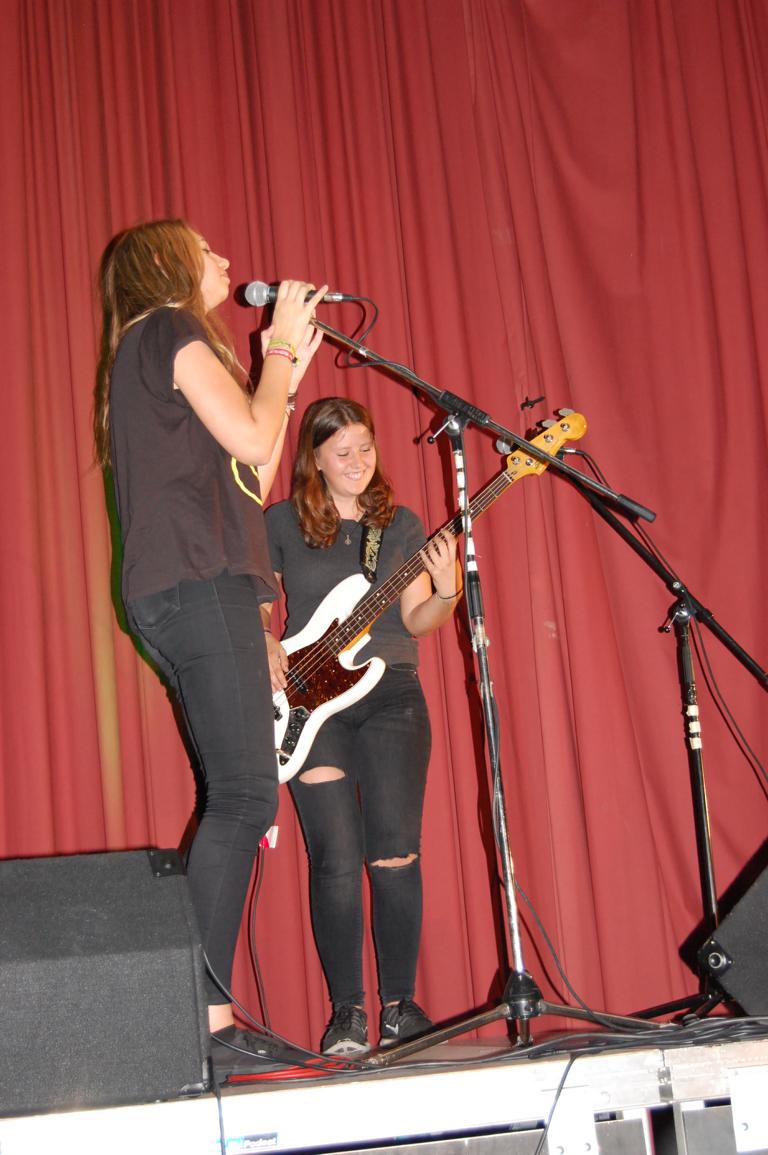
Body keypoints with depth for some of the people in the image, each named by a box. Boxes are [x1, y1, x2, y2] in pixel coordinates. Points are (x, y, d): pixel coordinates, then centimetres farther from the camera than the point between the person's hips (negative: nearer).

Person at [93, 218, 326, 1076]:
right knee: (244, 796, -16)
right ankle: (206, 1018, -19)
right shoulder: (173, 332, 0)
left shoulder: (144, 353, 28)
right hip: (198, 584, -10)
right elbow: (253, 442, -10)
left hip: (182, 591, 10)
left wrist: (289, 369, 24)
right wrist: (281, 346, 4)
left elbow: (253, 481, 23)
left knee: (235, 801, 6)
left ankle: (211, 1018, 4)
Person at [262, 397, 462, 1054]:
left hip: (391, 696, 1)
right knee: (337, 860, -7)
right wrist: (267, 646, -6)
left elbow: (416, 622, 4)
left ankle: (400, 1004, 8)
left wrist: (446, 593, -16)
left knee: (396, 854, -5)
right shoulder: (282, 523, 6)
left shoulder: (401, 525, 10)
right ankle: (347, 1010, 5)